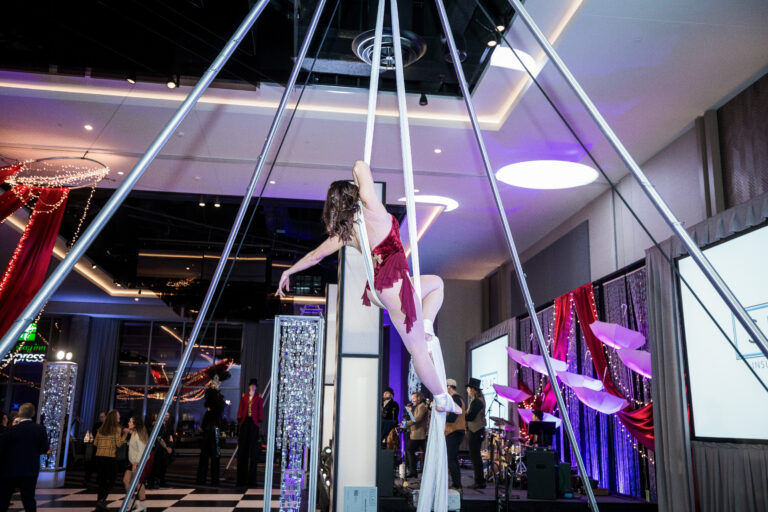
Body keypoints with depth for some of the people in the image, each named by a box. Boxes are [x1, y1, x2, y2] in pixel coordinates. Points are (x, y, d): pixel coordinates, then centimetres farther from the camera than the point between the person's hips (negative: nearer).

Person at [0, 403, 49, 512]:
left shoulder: (10, 430, -10)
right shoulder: (41, 429, -6)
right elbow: (44, 449, -3)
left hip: (10, 470, -1)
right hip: (31, 471, 1)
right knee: (29, 499, 7)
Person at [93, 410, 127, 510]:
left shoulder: (101, 429, 11)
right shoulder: (117, 428, -5)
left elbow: (95, 443, 13)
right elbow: (118, 444, -9)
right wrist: (125, 434, 0)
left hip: (99, 456, 5)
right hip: (110, 457, -5)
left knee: (102, 479, 14)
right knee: (111, 480, 5)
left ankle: (99, 500, 16)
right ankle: (101, 500, -7)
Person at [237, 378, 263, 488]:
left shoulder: (258, 397, 7)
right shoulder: (244, 396, 13)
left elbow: (260, 410, 5)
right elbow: (240, 408, 12)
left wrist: (259, 421, -3)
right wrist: (239, 419, 4)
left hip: (253, 422, -2)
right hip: (245, 421, 2)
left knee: (253, 449, -2)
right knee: (243, 447, 0)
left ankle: (251, 479, 1)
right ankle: (241, 479, 4)